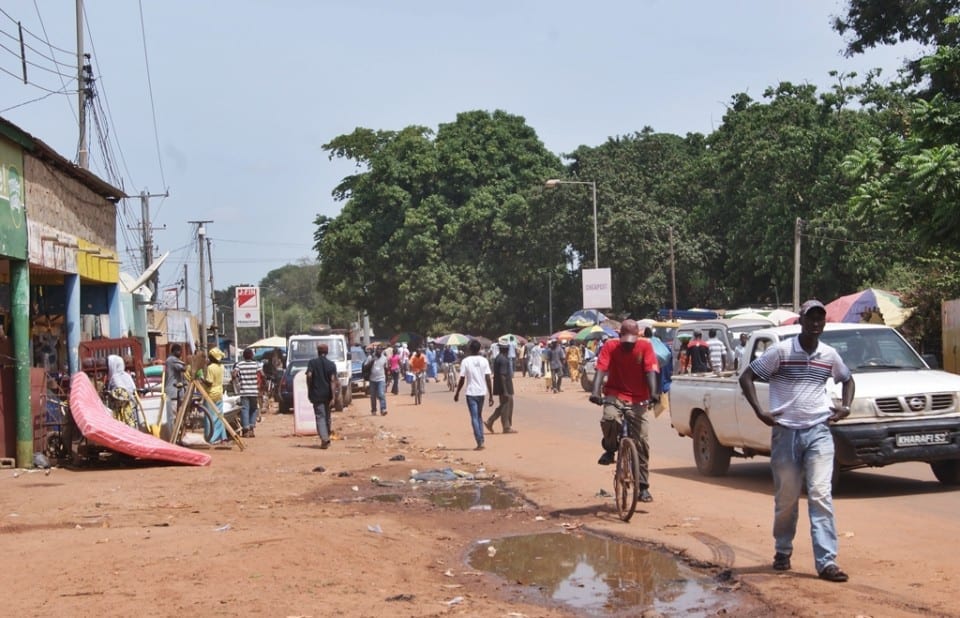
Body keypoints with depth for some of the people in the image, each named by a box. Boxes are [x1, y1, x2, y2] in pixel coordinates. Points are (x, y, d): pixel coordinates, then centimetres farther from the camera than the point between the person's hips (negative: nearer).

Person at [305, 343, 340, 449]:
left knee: (320, 416, -6)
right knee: (327, 416, 16)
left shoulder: (312, 362, -2)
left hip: (316, 394, -2)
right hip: (327, 394, 2)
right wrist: (333, 397, -9)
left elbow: (309, 375, -14)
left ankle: (324, 439, -23)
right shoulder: (331, 364, 0)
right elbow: (333, 380, -7)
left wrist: (309, 391, -2)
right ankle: (327, 438, 26)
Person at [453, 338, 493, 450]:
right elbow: (488, 379, -4)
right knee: (479, 416, 19)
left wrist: (457, 393, 7)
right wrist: (491, 396, 0)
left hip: (471, 393, -3)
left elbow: (462, 380, -6)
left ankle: (480, 443, -10)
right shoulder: (484, 361, -1)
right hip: (481, 392, 3)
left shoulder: (465, 361, -8)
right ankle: (481, 440, 18)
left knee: (474, 418, -1)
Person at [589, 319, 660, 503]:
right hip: (615, 395, -1)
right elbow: (601, 370, -18)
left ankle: (643, 487, 7)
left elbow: (650, 371, -16)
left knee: (641, 443, -3)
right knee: (609, 419, -34)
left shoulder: (645, 347, -8)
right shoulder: (610, 347, -8)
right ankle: (610, 449, -2)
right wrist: (595, 392, -34)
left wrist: (653, 393, -32)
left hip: (638, 400, 1)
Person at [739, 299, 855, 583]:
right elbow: (746, 377, -1)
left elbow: (847, 379, 28)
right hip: (785, 432, -1)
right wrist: (759, 412, -10)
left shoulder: (830, 355, 7)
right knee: (786, 498, 7)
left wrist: (845, 406, 11)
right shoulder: (780, 351, -4)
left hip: (819, 431, 2)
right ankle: (783, 551, 28)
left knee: (821, 495, -8)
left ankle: (827, 561, -9)